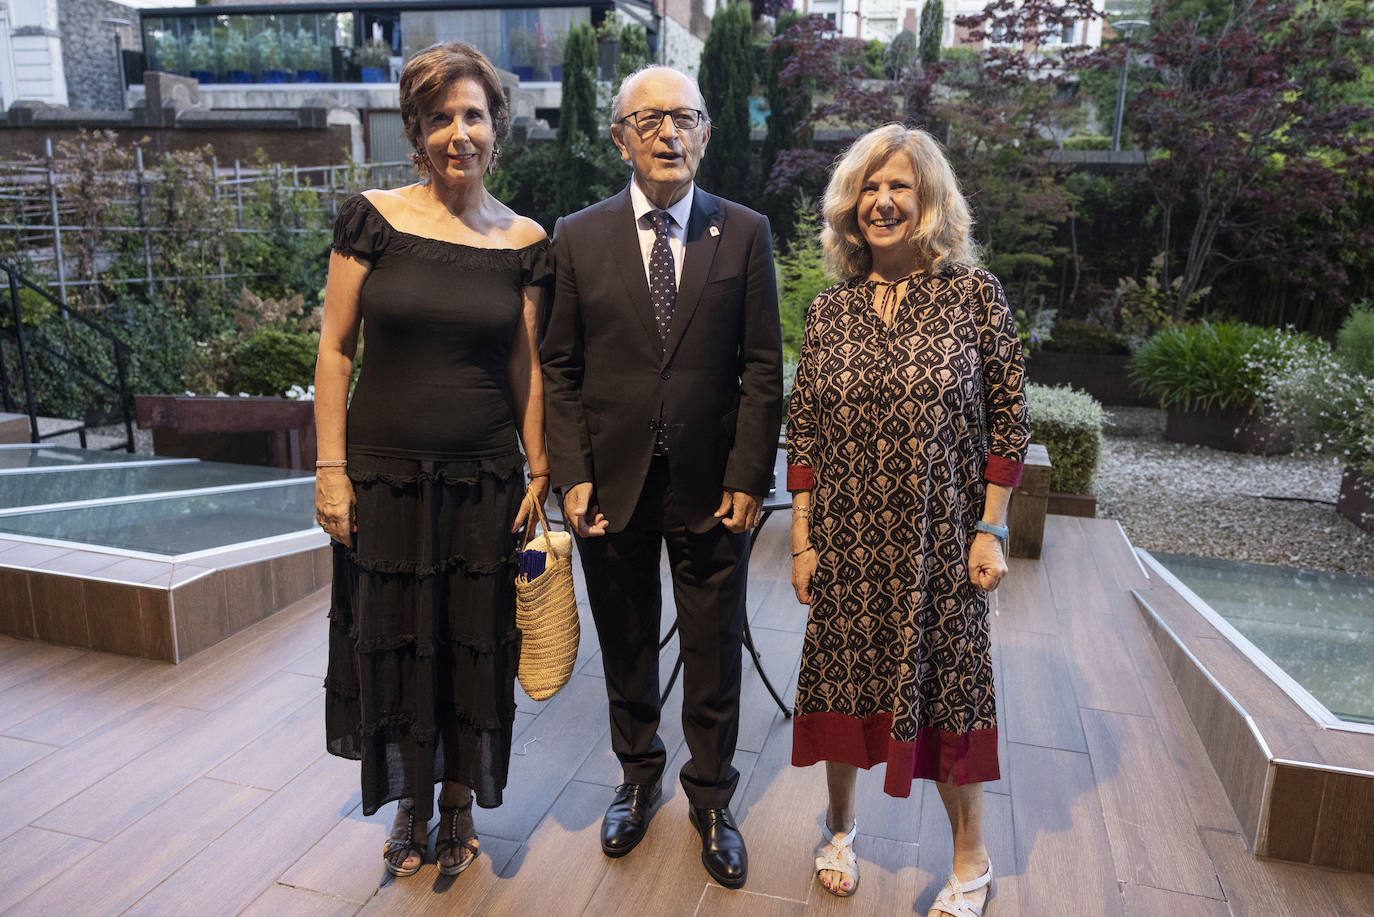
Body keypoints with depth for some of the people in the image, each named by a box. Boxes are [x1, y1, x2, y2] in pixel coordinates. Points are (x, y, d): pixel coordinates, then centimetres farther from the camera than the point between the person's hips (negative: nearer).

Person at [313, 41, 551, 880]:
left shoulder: (525, 243, 0)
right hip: (385, 473, 0)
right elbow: (335, 348, -2)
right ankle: (411, 803, 37)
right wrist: (331, 468, -6)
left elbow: (528, 365, 4)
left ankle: (460, 804, 36)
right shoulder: (372, 219, -4)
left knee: (474, 647, 12)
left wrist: (539, 474, 2)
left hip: (484, 478, 1)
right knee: (394, 644, 13)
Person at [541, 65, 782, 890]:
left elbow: (763, 367, -2)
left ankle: (712, 797, 35)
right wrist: (573, 475, -6)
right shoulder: (579, 237, 1)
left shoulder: (745, 233, 0)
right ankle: (639, 774, 42)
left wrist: (748, 479, -7)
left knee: (715, 656, 12)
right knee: (627, 649, 17)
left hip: (711, 487, 0)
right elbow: (561, 367, 2)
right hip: (612, 485, 1)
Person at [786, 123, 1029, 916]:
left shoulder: (974, 292, -3)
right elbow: (803, 431, 4)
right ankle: (842, 826, 40)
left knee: (946, 685, 9)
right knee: (841, 675, 13)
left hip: (940, 541, -2)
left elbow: (1009, 416, -2)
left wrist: (991, 530, -7)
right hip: (847, 540, 2)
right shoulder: (830, 310, 3)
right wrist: (803, 539, 0)